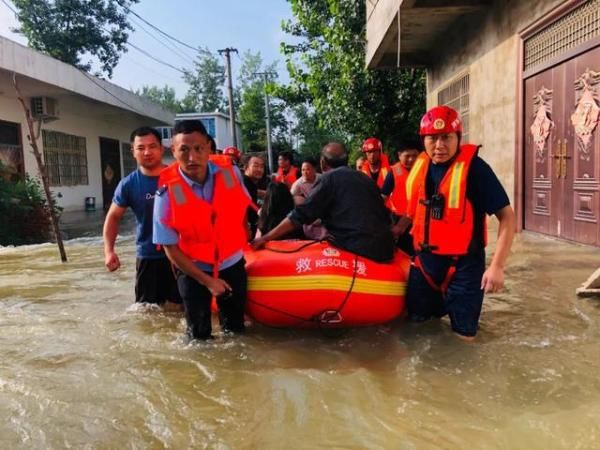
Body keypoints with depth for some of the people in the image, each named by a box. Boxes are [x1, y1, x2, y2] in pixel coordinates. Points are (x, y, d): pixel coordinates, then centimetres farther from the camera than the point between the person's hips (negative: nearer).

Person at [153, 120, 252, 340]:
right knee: (199, 335, 8)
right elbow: (170, 248, -15)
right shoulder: (167, 192, -22)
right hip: (192, 270, -2)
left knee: (235, 329, 15)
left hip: (232, 264, 3)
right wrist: (206, 280, -13)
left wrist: (244, 245, 11)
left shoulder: (230, 173, -14)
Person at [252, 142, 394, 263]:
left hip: (356, 249, -7)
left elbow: (300, 215, -5)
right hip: (384, 248, 8)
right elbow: (384, 215, 23)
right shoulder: (365, 178, 20)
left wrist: (265, 238, 0)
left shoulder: (329, 178, 1)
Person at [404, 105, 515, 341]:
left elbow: (507, 216, -16)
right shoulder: (420, 165, 2)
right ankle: (442, 306, 44)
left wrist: (497, 266, -22)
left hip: (463, 263, -5)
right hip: (424, 259, 5)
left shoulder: (474, 167, -16)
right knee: (416, 320, 15)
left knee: (463, 334, 4)